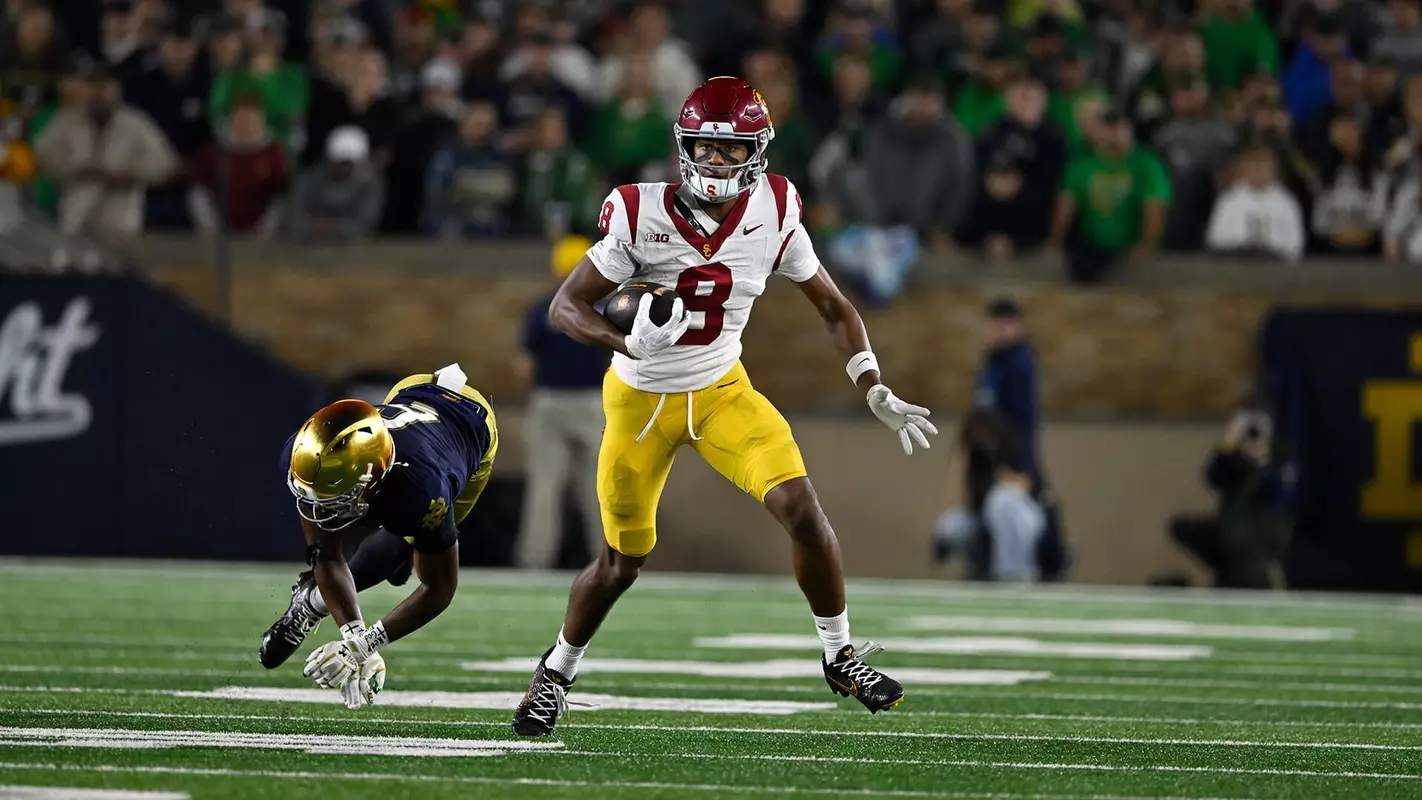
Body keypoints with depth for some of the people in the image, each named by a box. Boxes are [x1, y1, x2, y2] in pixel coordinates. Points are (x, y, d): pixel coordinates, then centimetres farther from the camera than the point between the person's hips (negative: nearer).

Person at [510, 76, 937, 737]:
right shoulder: (642, 216, -22)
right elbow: (565, 308, -18)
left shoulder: (773, 216, -13)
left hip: (722, 391, 2)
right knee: (621, 563, 7)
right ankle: (556, 674, 33)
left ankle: (840, 657, 0)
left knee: (800, 508, -18)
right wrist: (630, 343, -38)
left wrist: (877, 396, -9)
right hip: (641, 400, -2)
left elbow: (834, 309, 0)